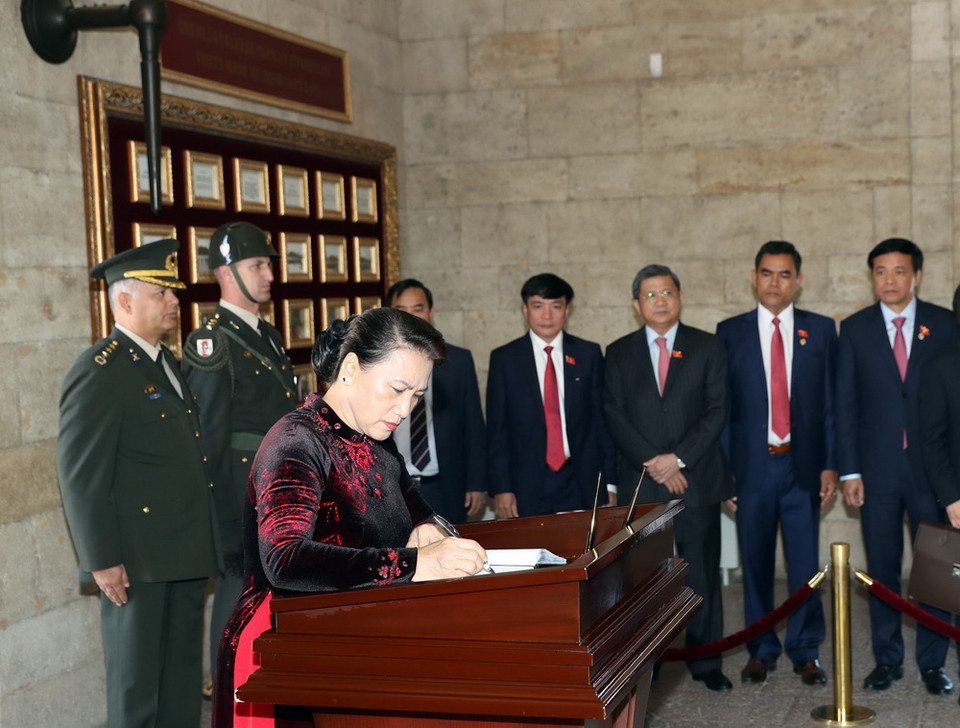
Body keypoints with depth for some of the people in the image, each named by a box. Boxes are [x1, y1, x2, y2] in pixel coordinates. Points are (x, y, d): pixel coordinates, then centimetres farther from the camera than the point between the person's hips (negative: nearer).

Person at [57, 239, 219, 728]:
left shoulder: (166, 363, 15)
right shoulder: (99, 372, -13)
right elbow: (81, 475, -17)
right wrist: (103, 561, -19)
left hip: (185, 555, 9)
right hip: (137, 562, -8)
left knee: (182, 682, 16)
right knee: (136, 686, 3)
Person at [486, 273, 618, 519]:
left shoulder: (589, 354, 7)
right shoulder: (504, 359, 4)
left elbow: (603, 420, 8)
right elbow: (496, 430, 3)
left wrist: (609, 481, 3)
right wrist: (500, 489, -4)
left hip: (581, 485, 1)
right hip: (526, 487, -1)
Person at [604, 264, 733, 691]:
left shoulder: (707, 348, 8)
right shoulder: (619, 353, 10)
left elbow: (716, 411, 0)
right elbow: (614, 416, 3)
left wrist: (679, 458, -10)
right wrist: (651, 462, -9)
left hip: (696, 478, 0)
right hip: (640, 481, 1)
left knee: (702, 574, 2)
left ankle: (705, 663, 11)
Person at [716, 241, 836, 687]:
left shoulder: (821, 330, 6)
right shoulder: (730, 332, 4)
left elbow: (830, 402, 6)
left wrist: (829, 465, 1)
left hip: (802, 464, 0)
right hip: (752, 464, 0)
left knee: (804, 562, 3)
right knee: (755, 562, 7)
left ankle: (806, 651, 17)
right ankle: (761, 650, 19)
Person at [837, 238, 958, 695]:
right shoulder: (855, 329, 4)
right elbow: (846, 403, 3)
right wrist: (849, 471, -3)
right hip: (877, 466, 1)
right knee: (882, 569, 7)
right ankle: (887, 659, 19)